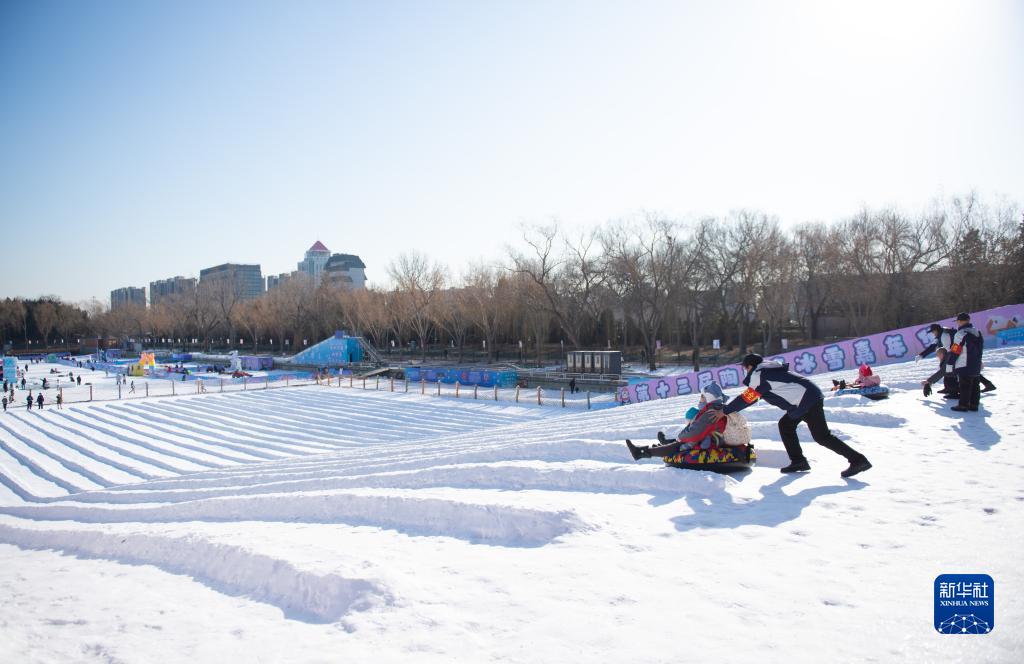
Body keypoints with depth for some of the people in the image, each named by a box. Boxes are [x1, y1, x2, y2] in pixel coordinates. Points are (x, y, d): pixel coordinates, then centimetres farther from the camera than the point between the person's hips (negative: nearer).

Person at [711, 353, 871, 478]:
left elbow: (746, 399, -7)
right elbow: (751, 397, 27)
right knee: (785, 425, 17)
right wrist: (731, 408, 27)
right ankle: (798, 461, 15)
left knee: (821, 436, -6)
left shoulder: (758, 375, -9)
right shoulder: (768, 370, 20)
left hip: (807, 401, -10)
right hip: (810, 397, 10)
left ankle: (858, 460, -5)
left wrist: (724, 411, 1)